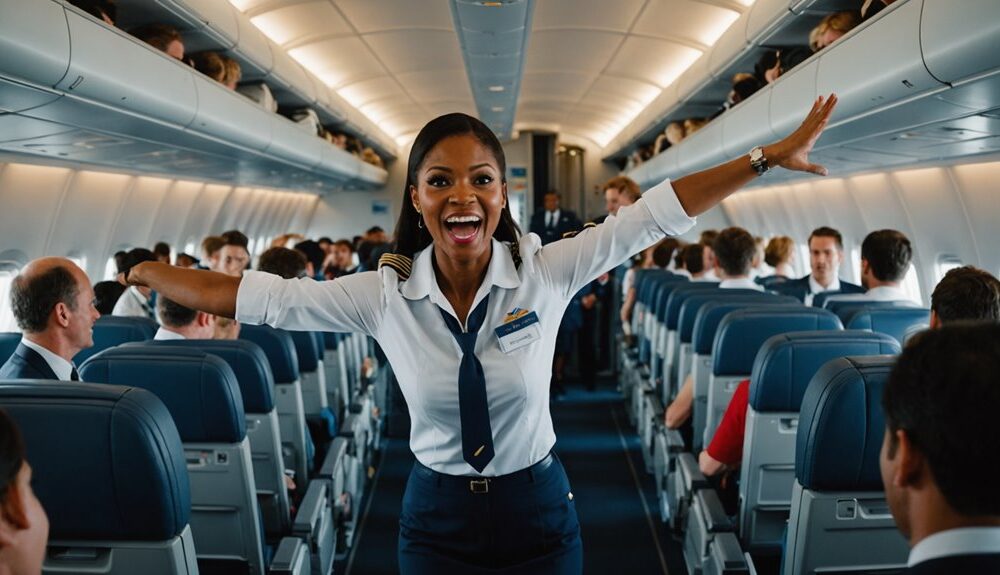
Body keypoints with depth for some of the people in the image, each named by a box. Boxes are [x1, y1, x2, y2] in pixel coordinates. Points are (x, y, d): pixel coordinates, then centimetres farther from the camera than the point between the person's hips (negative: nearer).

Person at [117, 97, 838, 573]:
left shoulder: (545, 273, -12)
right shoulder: (384, 295, -11)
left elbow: (657, 212, -13)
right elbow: (249, 296, -8)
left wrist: (770, 156, -13)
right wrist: (136, 274, -6)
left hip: (538, 508, 0)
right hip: (437, 516, 1)